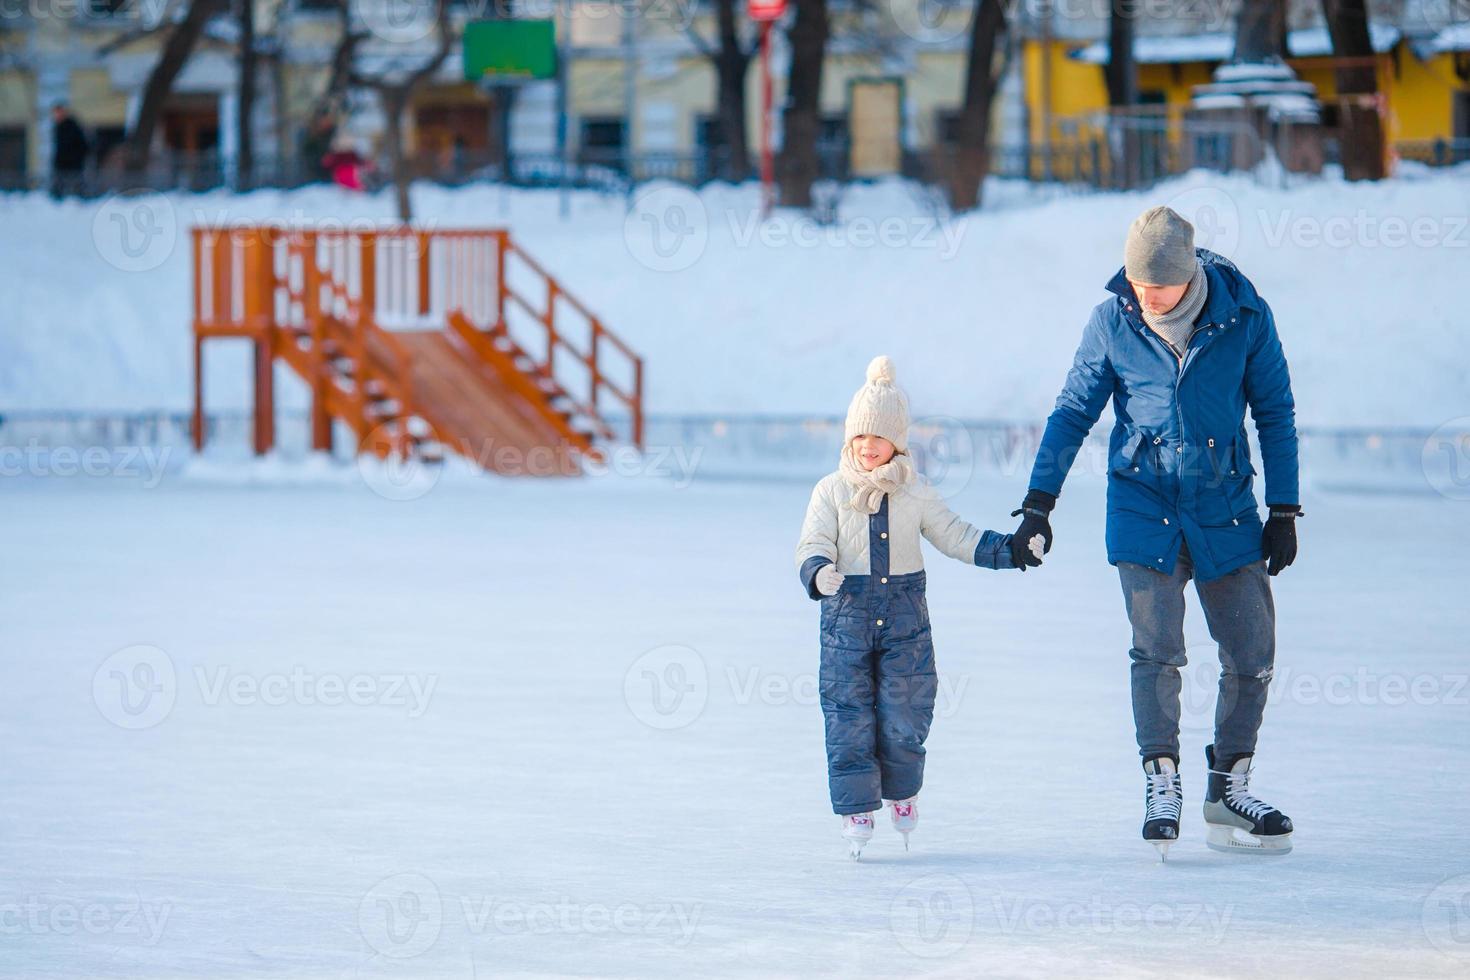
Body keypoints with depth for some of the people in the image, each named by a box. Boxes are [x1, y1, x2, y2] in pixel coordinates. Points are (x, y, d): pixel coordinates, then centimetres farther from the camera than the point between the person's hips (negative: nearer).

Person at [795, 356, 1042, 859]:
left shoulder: (917, 493, 5)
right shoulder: (831, 491, -1)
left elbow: (957, 538, 9)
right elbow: (812, 545, -8)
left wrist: (1013, 548, -1)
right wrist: (819, 572, -31)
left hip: (904, 614, 1)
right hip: (847, 613, -1)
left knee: (904, 717, 2)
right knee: (849, 719, -3)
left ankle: (901, 793, 25)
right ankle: (856, 808, 5)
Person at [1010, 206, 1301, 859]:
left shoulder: (1245, 317, -7)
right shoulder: (1114, 322, -5)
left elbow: (1276, 413, 4)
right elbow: (1073, 412, 5)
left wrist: (1284, 510, 4)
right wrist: (1038, 505, 3)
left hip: (1226, 509, 1)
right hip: (1143, 506, -1)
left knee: (1252, 653, 0)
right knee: (1156, 647, -14)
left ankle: (1229, 790, 13)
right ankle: (1161, 784, -6)